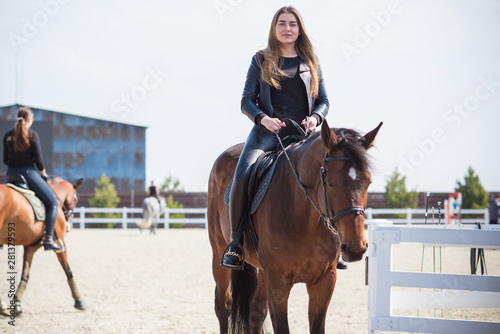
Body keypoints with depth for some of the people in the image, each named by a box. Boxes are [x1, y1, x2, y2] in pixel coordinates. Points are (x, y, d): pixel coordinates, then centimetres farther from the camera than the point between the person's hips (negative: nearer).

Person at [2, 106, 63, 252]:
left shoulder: (8, 136, 8)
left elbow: (5, 159, 11)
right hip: (28, 173, -6)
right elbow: (38, 159, -9)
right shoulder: (32, 135, -8)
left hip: (11, 174, 6)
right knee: (53, 203, 2)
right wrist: (43, 174, 7)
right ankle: (48, 239, -11)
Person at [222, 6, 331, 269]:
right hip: (267, 131, -1)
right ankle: (235, 242, -16)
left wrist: (315, 117, -7)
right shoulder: (261, 60, 12)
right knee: (242, 176, -28)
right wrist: (263, 118, -13)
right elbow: (246, 101, 7)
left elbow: (323, 100, 16)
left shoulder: (310, 62, 16)